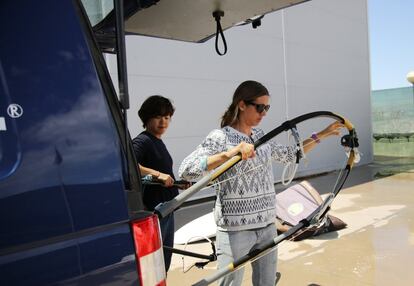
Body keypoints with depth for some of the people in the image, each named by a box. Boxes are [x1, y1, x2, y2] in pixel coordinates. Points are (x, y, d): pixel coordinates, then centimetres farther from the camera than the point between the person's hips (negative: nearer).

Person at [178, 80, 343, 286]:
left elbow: (290, 155, 24)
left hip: (267, 225, 7)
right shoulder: (221, 137, -11)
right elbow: (186, 170, -25)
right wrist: (229, 153, -35)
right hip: (235, 229, -6)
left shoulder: (262, 137, 10)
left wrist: (322, 135, 24)